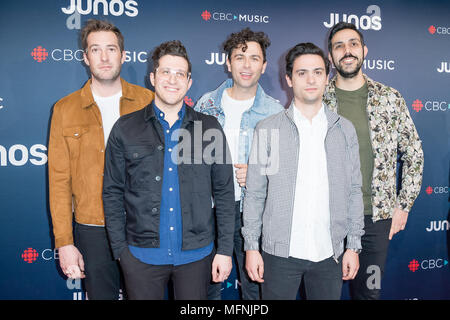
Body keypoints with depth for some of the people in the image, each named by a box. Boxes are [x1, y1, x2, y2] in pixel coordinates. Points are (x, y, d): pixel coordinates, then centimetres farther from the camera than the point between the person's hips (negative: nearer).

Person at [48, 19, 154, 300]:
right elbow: (59, 181, 1)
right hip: (93, 231, 0)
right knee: (101, 293, 14)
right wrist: (64, 242, -2)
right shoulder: (65, 110, 1)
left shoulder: (148, 102, 1)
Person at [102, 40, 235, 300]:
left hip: (196, 253, 1)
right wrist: (120, 249, 0)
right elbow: (113, 193, 4)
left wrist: (225, 249, 0)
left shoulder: (209, 129, 2)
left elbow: (224, 193, 3)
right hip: (141, 254, 0)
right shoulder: (125, 129, 1)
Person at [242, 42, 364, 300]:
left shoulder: (345, 129, 4)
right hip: (280, 251, -1)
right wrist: (251, 246, -3)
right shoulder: (268, 129, -1)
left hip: (329, 252, 2)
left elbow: (354, 191, 7)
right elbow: (254, 193, 0)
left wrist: (354, 245, 4)